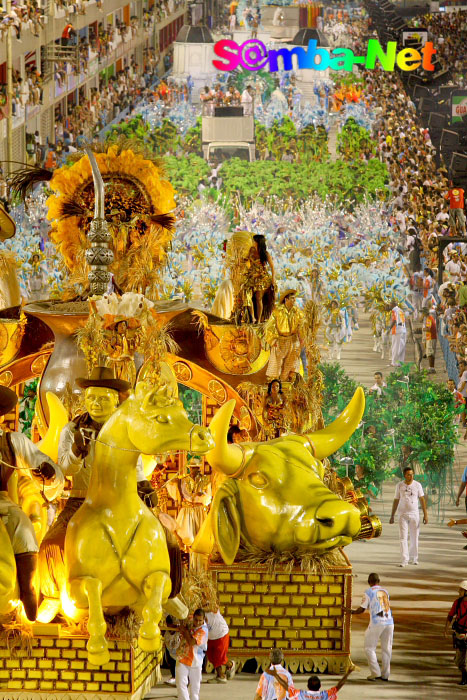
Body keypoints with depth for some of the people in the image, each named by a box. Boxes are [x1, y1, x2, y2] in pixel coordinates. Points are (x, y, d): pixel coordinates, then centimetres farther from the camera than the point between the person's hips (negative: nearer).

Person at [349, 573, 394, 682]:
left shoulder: (368, 592, 0)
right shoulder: (385, 591, 16)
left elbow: (362, 609, 2)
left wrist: (352, 612, 21)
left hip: (376, 623, -5)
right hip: (389, 621, 5)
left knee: (370, 648, 6)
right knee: (386, 649, 11)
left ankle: (375, 673, -3)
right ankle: (385, 674, 12)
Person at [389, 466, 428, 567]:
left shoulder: (417, 485, 0)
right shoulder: (400, 486, 2)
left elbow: (422, 500, 2)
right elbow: (396, 501, 9)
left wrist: (425, 514, -3)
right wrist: (392, 516, 9)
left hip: (414, 514, 0)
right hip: (403, 514, 0)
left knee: (414, 538, 6)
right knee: (403, 538, -8)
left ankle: (414, 558, 21)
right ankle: (404, 560, -9)